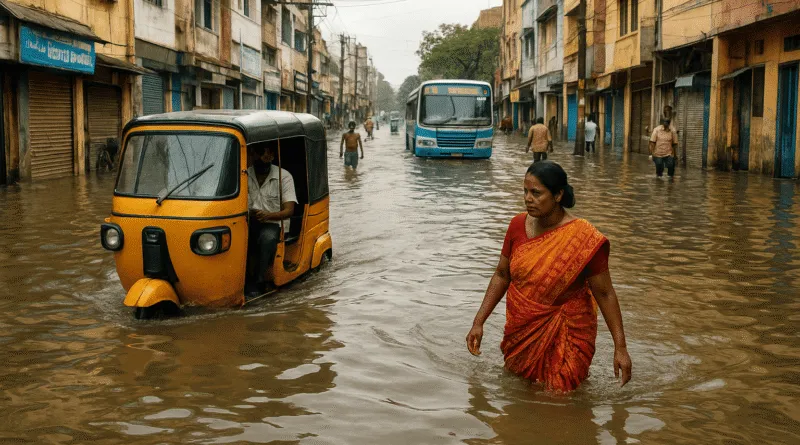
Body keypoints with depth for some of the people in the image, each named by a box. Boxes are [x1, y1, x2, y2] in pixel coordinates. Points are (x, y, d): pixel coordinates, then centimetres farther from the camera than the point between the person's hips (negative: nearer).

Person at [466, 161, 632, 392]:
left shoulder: (585, 239, -21)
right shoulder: (518, 225, -7)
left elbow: (604, 294, -14)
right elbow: (502, 275, 3)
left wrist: (620, 347, -14)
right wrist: (478, 322, 0)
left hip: (565, 336, -5)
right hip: (522, 331, 5)